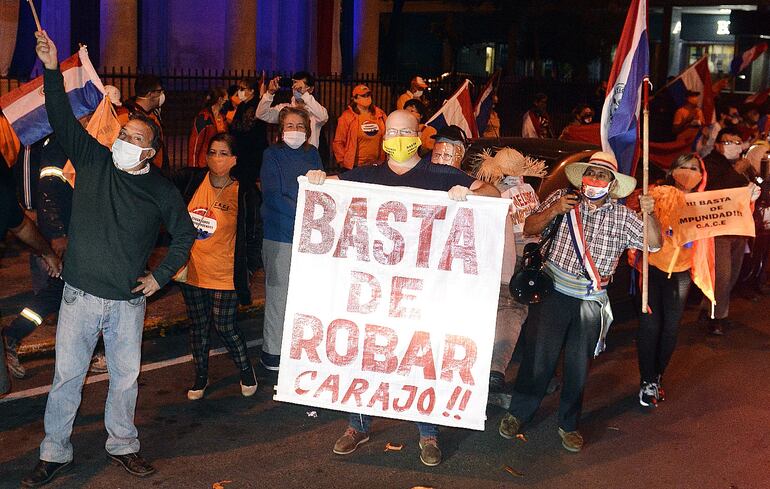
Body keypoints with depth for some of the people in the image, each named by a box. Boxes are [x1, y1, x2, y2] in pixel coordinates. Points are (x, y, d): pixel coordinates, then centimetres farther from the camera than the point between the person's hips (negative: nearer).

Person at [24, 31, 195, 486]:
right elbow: (63, 119, -11)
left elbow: (185, 234, 10)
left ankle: (123, 444, 31)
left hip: (129, 302, 1)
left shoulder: (162, 190, -2)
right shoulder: (94, 162, -2)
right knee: (67, 375, 6)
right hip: (81, 295, 0)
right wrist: (52, 70, -22)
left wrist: (161, 276, 4)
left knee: (126, 376, 12)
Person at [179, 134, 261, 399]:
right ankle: (201, 377, 30)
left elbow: (253, 234, -2)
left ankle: (246, 370, 25)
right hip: (193, 270, 4)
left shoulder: (244, 193, -8)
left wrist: (249, 267, -3)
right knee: (198, 327, 14)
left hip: (225, 274, -4)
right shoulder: (195, 184, -1)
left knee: (226, 327, 1)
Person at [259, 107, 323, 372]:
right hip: (280, 234, -4)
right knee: (279, 293, 0)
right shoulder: (273, 154, -4)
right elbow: (273, 195, -13)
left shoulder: (312, 154, 10)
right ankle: (271, 350, 11)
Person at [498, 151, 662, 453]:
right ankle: (517, 414, 19)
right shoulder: (561, 199, 2)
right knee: (539, 356, 0)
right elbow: (529, 229, 1)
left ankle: (569, 425, 25)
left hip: (591, 300, 2)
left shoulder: (622, 217, 5)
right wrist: (554, 210, -16)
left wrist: (649, 215, -16)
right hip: (553, 292, -2)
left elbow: (654, 244, 2)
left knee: (578, 364, 10)